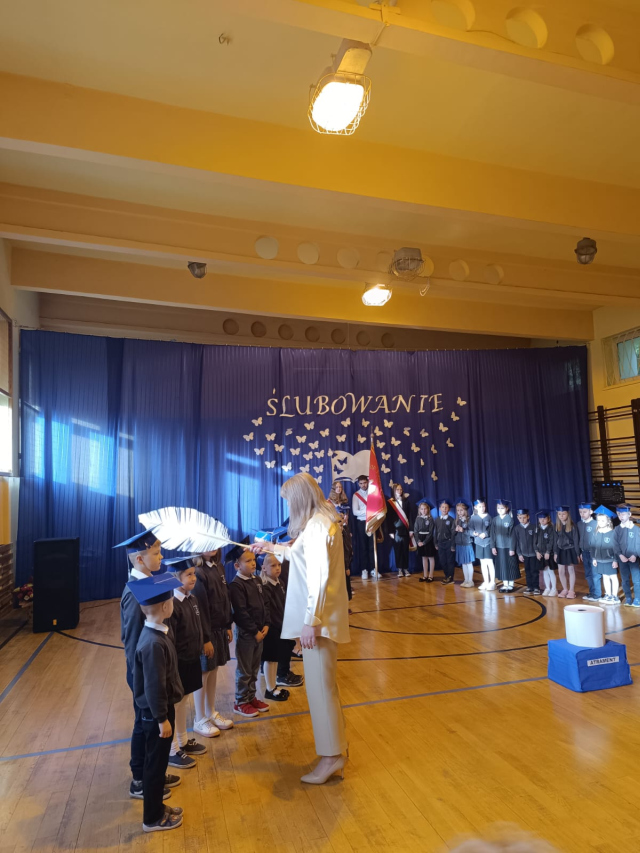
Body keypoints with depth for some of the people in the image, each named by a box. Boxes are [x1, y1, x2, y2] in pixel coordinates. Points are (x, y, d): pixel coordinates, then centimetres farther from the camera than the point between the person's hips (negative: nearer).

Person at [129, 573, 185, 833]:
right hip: (156, 713, -9)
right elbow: (153, 687, -26)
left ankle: (157, 807, 40)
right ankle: (153, 818, 30)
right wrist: (162, 719, -16)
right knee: (155, 764, 11)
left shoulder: (155, 632, -2)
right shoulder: (154, 643, -32)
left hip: (161, 709, 9)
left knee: (157, 762, 23)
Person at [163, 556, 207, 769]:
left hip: (192, 661, 8)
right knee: (173, 705, 8)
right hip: (179, 663, -8)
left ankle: (183, 741, 38)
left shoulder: (192, 599, 2)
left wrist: (199, 652, 14)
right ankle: (172, 751, 23)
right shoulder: (172, 604, -24)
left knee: (184, 703, 22)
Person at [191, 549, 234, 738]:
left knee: (214, 671, 18)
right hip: (206, 631, -7)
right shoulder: (198, 572, -22)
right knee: (203, 673, 7)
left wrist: (228, 626, 12)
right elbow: (199, 608, -21)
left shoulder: (219, 567, 4)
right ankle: (200, 720, 23)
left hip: (219, 629, 7)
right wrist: (205, 638, -18)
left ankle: (212, 713, 34)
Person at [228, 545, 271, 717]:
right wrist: (255, 631, -16)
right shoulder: (236, 585, -17)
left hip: (260, 631, 7)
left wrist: (266, 625, 0)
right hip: (245, 633, -7)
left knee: (255, 668, 17)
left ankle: (251, 697, 31)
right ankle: (241, 702, 19)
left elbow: (265, 603, 11)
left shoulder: (256, 580, 8)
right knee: (244, 670, 5)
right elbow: (240, 613, -20)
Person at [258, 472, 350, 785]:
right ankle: (336, 741, 34)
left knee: (320, 684, 1)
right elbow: (303, 555, 25)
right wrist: (274, 548, 35)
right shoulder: (324, 521, 11)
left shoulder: (316, 526, -19)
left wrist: (311, 621, -23)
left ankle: (332, 755, 14)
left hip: (319, 616, -10)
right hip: (323, 614, 10)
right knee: (323, 682, 20)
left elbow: (318, 576, -24)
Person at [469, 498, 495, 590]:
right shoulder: (473, 518, 2)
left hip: (488, 542, -3)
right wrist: (474, 533, -19)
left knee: (490, 563, -1)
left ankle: (492, 582, 9)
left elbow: (492, 529, -5)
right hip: (478, 543, 3)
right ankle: (486, 582, 22)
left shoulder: (488, 517, -4)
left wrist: (486, 534, -19)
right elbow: (470, 529, 1)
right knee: (483, 563, 12)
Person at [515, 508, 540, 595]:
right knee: (527, 571, 10)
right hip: (524, 553, 2)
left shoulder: (532, 527, -6)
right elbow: (517, 542, 2)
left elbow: (535, 540, -3)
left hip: (533, 553, -2)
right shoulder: (517, 528, -1)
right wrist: (519, 554, 0)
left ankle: (536, 587, 13)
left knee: (534, 571, 3)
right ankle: (529, 587, 18)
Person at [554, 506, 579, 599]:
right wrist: (555, 552, 4)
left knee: (571, 571, 7)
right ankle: (565, 589, 22)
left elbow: (576, 540, -9)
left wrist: (577, 553, -10)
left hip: (570, 551, -4)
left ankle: (571, 590, 17)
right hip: (561, 551, 4)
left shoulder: (572, 526, -10)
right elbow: (555, 540, 7)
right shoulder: (557, 526, 2)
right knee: (561, 571, 7)